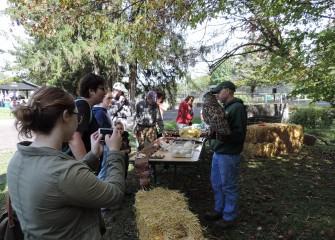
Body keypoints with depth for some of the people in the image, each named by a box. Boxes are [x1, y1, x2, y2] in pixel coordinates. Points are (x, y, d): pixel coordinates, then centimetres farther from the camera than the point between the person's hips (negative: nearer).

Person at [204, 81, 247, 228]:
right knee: (216, 183, 19)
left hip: (228, 155, -9)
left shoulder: (237, 108, -16)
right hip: (218, 152, 9)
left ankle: (229, 217, 20)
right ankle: (219, 210, 36)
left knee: (229, 187, 5)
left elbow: (239, 134, -22)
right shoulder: (226, 107, 13)